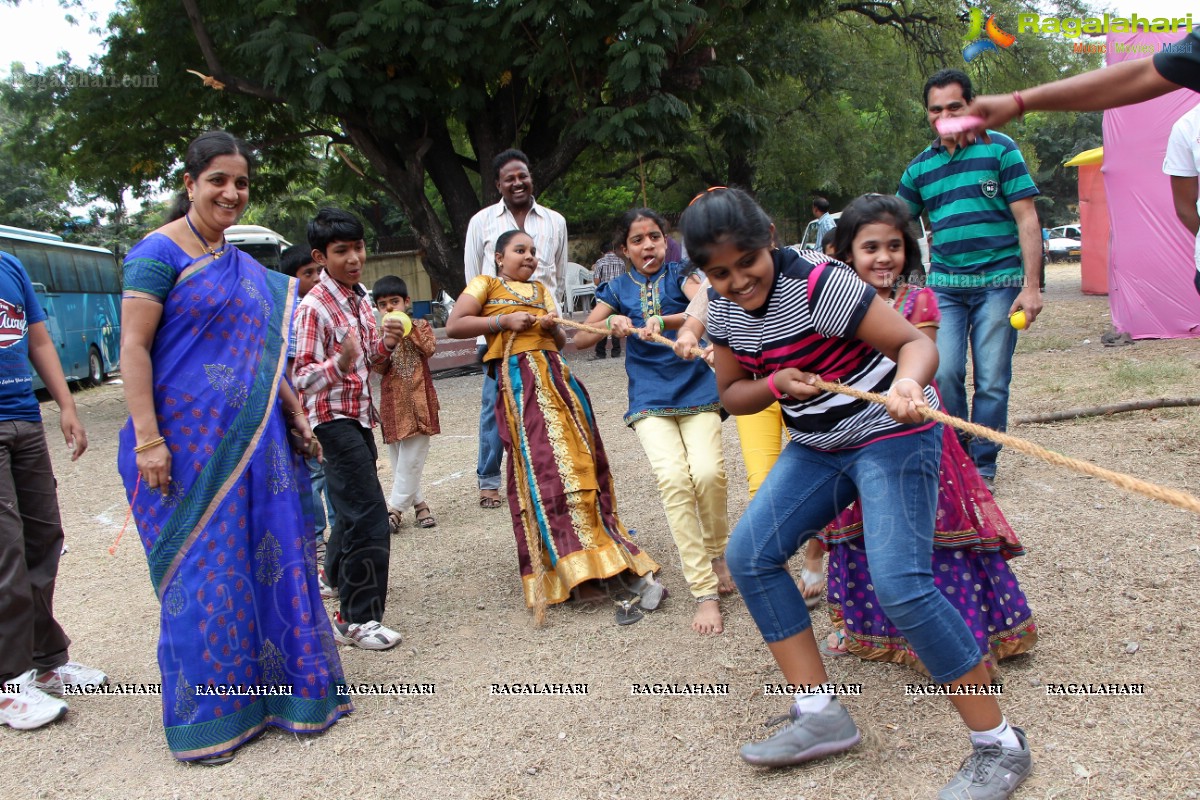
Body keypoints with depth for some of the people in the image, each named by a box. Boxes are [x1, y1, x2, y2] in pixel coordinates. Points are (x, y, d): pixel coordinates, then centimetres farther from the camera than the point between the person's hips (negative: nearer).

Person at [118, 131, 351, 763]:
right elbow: (133, 347, -13)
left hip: (254, 439, 7)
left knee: (268, 556, 9)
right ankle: (206, 716, 16)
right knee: (201, 570, 1)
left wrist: (295, 413, 17)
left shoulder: (243, 265, 16)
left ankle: (276, 687, 24)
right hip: (189, 442, -7)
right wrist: (147, 438, -19)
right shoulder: (161, 251, -7)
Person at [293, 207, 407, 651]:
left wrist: (384, 345, -3)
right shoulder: (313, 307, -18)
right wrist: (339, 363, -40)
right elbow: (302, 378, -22)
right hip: (333, 419, -9)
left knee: (355, 505, 23)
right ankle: (357, 619, -6)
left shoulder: (360, 299, 8)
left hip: (360, 415, 9)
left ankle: (339, 572, 47)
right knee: (369, 513, -14)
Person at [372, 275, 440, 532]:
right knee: (400, 459, 6)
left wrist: (407, 327, -12)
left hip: (418, 399, -3)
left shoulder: (421, 325, 5)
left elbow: (429, 348, -14)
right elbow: (379, 367, -5)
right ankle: (419, 504, 17)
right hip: (393, 401, 3)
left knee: (411, 458, -7)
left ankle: (395, 507, -3)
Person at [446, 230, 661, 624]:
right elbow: (454, 326, -1)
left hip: (556, 376, 5)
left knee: (579, 458, -2)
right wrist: (504, 321, -6)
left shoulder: (541, 289, 25)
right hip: (520, 380, -5)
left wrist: (552, 326, 2)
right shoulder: (485, 285, 10)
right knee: (544, 467, -11)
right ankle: (578, 570, -11)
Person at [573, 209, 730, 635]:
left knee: (708, 473, -23)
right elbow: (581, 338, 6)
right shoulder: (618, 289, 12)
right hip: (649, 402, 1)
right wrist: (611, 322, -14)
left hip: (696, 392, -1)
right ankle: (705, 592, -14)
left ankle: (717, 551, 10)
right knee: (673, 478, -21)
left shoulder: (679, 275, 4)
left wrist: (663, 320, -32)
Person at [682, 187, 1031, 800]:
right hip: (817, 446, 8)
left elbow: (917, 343, -25)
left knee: (900, 584, -21)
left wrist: (907, 382, -47)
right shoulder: (723, 312, -1)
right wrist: (775, 385, -13)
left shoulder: (816, 282, -23)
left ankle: (998, 745, -3)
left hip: (893, 435, -8)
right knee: (749, 554, -2)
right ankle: (821, 715, 7)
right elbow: (731, 395, 8)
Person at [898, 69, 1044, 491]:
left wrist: (1031, 285, -8)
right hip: (944, 284, 3)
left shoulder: (999, 149, 1)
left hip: (998, 282, -2)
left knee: (992, 381, -1)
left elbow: (1027, 220, -2)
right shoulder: (920, 167, 11)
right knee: (943, 374, -9)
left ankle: (982, 465, 14)